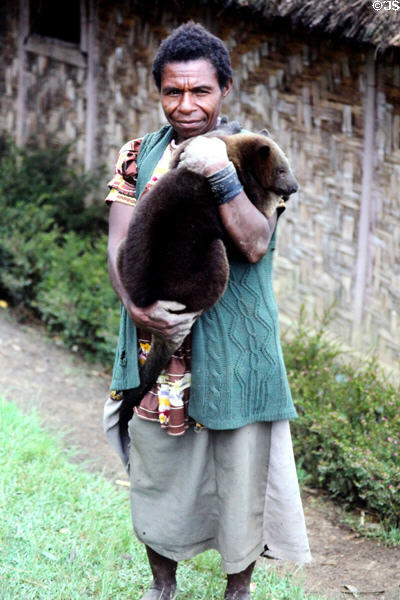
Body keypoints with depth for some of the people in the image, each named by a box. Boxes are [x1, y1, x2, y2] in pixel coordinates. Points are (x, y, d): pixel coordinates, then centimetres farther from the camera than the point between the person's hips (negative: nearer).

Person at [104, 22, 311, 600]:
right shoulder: (139, 155, 6)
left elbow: (256, 244, -13)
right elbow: (120, 240, -3)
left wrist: (221, 176, -25)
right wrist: (136, 304, -20)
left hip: (234, 347, -2)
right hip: (155, 344, 2)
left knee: (241, 471, 6)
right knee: (156, 469, 13)